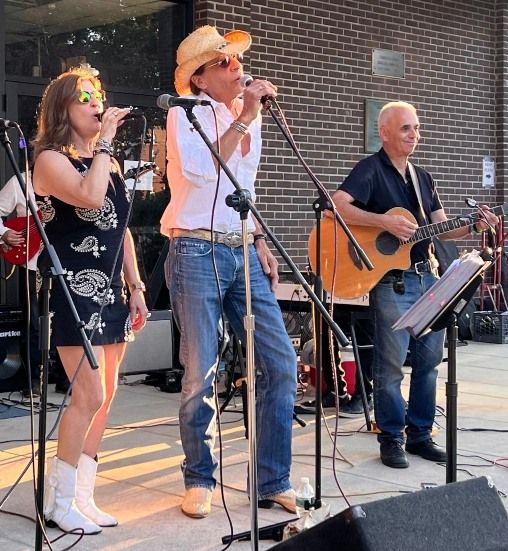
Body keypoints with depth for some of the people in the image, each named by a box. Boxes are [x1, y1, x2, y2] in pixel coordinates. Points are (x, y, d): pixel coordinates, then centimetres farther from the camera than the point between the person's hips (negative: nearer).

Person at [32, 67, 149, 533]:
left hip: (110, 290, 8)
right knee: (90, 395, -12)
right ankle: (58, 500, 2)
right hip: (73, 290, -8)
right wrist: (105, 141, -16)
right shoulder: (51, 158, -6)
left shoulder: (108, 162, 17)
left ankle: (82, 495, 15)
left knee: (105, 395, 7)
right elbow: (91, 197, -26)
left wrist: (136, 288, 14)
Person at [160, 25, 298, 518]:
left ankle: (273, 482, 10)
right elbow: (201, 170, -22)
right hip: (198, 254, -6)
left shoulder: (247, 115, 16)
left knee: (281, 363, 0)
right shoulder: (186, 113, -3)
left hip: (243, 253, 6)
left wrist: (261, 243, 15)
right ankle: (199, 480, 17)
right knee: (200, 376, -1)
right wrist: (244, 118, -17)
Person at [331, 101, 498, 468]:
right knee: (391, 365, -3)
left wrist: (474, 227, -2)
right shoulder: (371, 170, -6)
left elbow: (441, 228, 16)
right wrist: (384, 221, -26)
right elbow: (336, 206, -20)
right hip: (391, 280, -7)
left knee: (429, 359, 10)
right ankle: (391, 439, 10)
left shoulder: (423, 177, 18)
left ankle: (420, 435, 21)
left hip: (427, 276, 7)